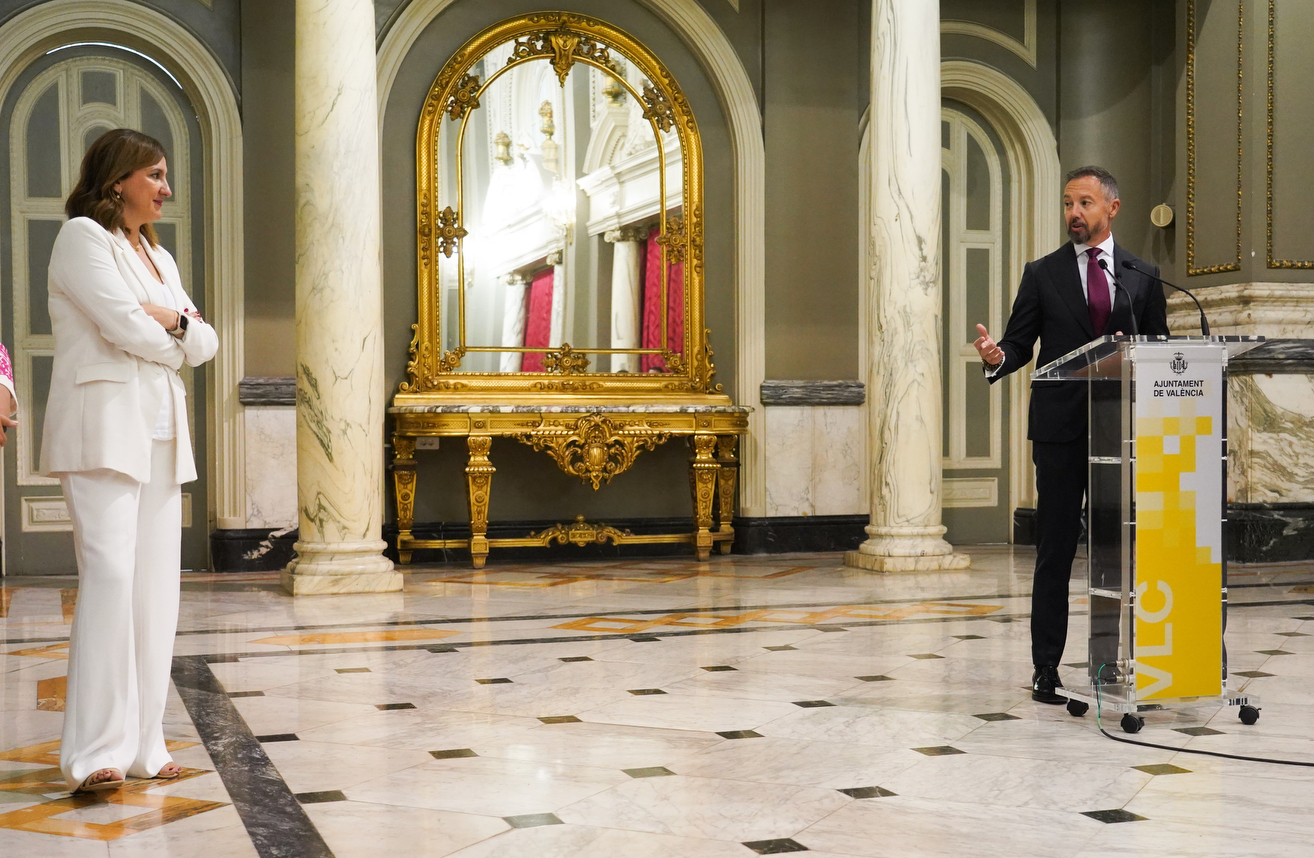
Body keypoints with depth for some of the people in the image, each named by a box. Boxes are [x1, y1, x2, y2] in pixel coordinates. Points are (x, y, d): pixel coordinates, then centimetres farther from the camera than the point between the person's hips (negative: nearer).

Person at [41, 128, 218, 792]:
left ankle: (143, 745, 7)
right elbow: (123, 324, -13)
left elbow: (205, 345, 18)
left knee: (157, 587, 3)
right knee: (110, 572, -18)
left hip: (161, 437, 8)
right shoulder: (82, 236, 0)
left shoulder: (159, 257, 24)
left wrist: (174, 320, -3)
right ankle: (95, 751, -18)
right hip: (105, 427, -8)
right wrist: (172, 341, 6)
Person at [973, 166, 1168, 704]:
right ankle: (1046, 669, 6)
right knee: (1055, 553, 1)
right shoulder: (1043, 274, 7)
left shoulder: (1143, 275, 10)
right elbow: (1020, 342, 3)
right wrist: (996, 357, -18)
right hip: (1060, 429, -1)